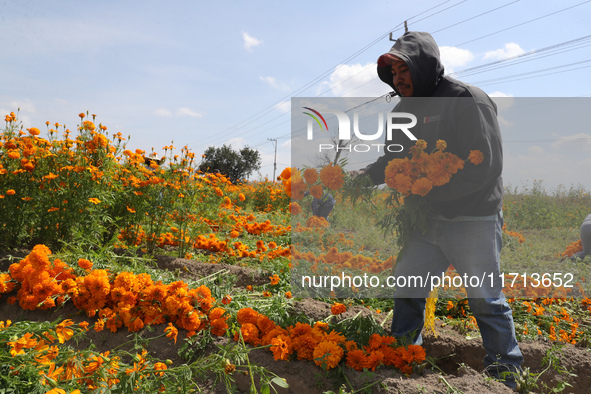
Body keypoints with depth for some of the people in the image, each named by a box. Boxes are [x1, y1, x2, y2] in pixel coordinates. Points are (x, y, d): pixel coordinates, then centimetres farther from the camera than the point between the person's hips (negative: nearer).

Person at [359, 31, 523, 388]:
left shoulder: (467, 100, -14)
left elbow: (486, 166, -20)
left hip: (472, 221, -6)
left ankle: (506, 371, 28)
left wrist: (428, 191, -23)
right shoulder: (404, 110, 10)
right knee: (407, 289, 12)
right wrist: (365, 176, -6)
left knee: (487, 299, 8)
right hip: (425, 220, 7)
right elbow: (393, 159, 15)